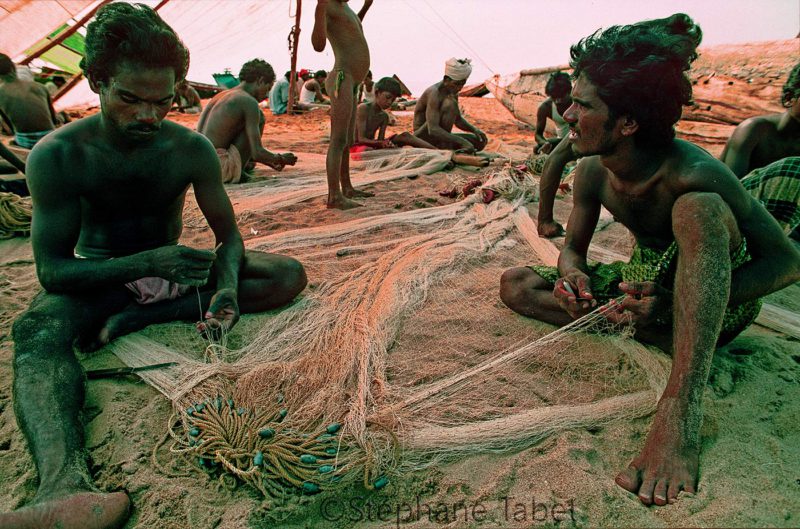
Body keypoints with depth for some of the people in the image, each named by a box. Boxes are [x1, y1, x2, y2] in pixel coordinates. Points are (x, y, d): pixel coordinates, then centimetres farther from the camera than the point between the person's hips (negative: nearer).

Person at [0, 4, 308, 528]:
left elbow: (228, 234, -9)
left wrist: (227, 287, -31)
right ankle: (65, 482, -59)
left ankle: (136, 318, -21)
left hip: (168, 265, 3)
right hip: (96, 275, -2)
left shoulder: (192, 148, -13)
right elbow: (52, 269, -20)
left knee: (288, 275, -16)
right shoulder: (57, 155, -18)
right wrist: (145, 264, -37)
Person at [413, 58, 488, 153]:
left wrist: (474, 129, -3)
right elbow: (433, 130, -35)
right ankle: (445, 148, -22)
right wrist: (462, 142, -39)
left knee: (481, 141, -1)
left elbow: (458, 120, 18)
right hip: (423, 136, -8)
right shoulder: (434, 93, -23)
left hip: (440, 139, 8)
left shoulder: (453, 93, 5)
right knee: (450, 104, -27)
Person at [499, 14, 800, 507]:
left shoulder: (693, 173, -28)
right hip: (646, 283, 6)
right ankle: (673, 341, -15)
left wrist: (675, 303, -38)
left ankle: (680, 414, -42)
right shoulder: (593, 170, -10)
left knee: (697, 207, -37)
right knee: (516, 284, -8)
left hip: (717, 302, -5)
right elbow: (573, 248, 1)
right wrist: (573, 277, -25)